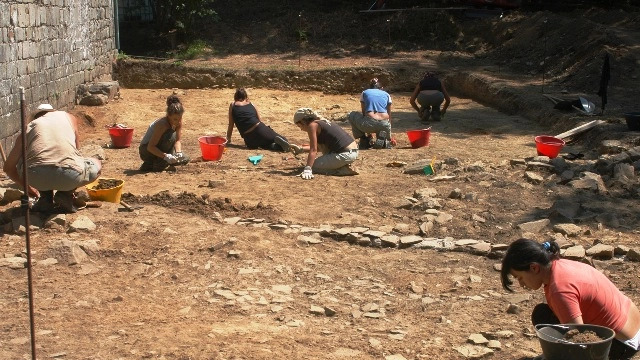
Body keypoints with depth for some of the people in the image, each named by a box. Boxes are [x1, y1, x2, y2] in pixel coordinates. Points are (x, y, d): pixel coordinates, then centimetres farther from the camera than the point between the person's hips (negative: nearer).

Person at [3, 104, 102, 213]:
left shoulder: (29, 126, 26)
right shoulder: (69, 117, 28)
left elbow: (8, 167, 32)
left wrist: (27, 187, 49)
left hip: (36, 176, 1)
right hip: (69, 175, -1)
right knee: (97, 165, 29)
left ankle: (45, 199, 17)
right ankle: (65, 193, 9)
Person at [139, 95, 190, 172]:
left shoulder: (178, 122, -10)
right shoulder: (162, 124, -31)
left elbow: (177, 140, -6)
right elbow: (150, 147, -32)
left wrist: (178, 152, -27)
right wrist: (166, 156, -44)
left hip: (160, 147, 8)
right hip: (146, 150, -8)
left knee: (184, 159, -5)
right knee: (171, 136, -32)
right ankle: (158, 165, -19)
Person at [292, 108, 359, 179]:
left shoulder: (312, 125, -5)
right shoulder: (322, 122, 21)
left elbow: (313, 150, -13)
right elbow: (317, 147, 33)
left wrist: (307, 169, -17)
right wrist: (301, 149, 34)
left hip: (345, 154, -9)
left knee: (313, 166, 1)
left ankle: (345, 170, -6)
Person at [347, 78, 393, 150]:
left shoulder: (364, 93, 22)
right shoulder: (386, 95, 25)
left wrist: (368, 133, 35)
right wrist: (389, 135, 38)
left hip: (369, 123, -2)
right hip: (384, 125, 2)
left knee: (351, 115, 29)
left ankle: (364, 141, 20)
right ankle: (382, 138, 5)